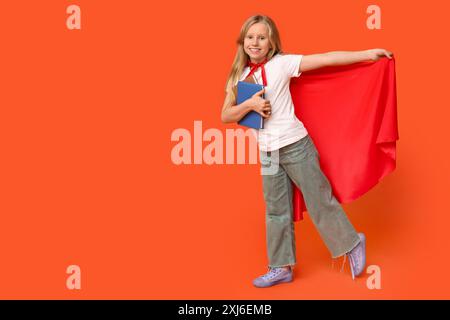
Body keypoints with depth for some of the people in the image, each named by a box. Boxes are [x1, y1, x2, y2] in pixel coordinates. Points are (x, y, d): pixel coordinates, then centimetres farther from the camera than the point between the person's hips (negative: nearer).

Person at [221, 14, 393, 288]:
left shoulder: (281, 63, -9)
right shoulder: (239, 76, 5)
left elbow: (325, 59, -13)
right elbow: (226, 116, 3)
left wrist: (368, 54, -15)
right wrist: (249, 105, -16)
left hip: (295, 145, -5)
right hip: (267, 153, 5)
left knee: (319, 201, 4)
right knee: (276, 211, 12)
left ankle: (352, 244, 25)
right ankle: (282, 267, 23)